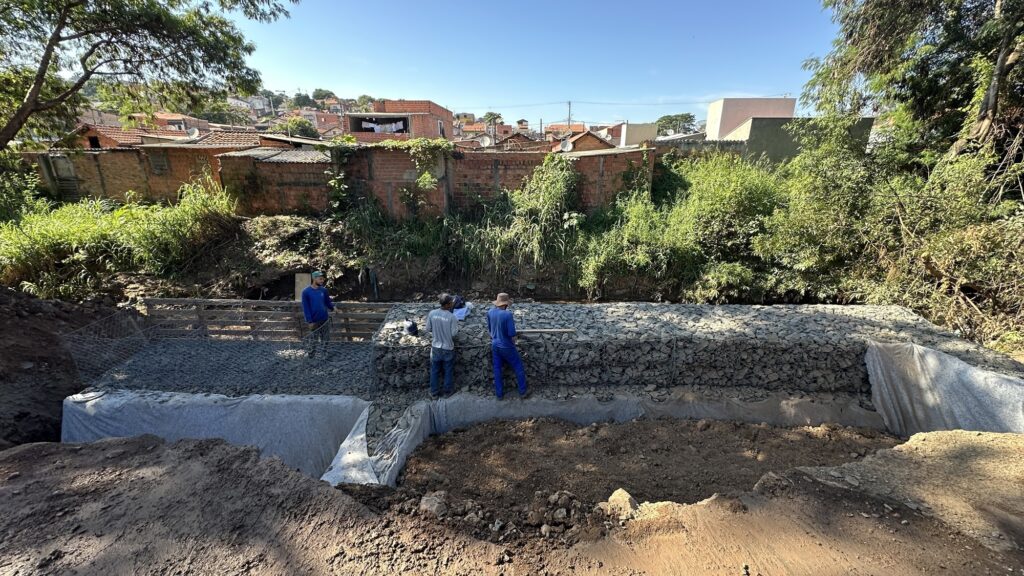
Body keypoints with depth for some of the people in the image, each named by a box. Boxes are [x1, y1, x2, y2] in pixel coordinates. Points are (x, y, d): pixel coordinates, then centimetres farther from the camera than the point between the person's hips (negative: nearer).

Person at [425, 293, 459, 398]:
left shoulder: (432, 313, -12)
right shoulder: (452, 317, -21)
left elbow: (428, 329, -2)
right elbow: (454, 333, -14)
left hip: (435, 347, 3)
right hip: (448, 348, -3)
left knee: (434, 370, 17)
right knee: (448, 371, 16)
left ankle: (434, 392, 27)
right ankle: (447, 391, 30)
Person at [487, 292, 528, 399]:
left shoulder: (490, 312, -6)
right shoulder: (507, 314, -25)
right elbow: (512, 333, -21)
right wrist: (513, 342, -1)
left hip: (494, 345, 6)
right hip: (506, 346, -6)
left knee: (497, 369, 15)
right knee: (518, 368, 12)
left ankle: (499, 394, 25)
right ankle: (522, 392, 20)